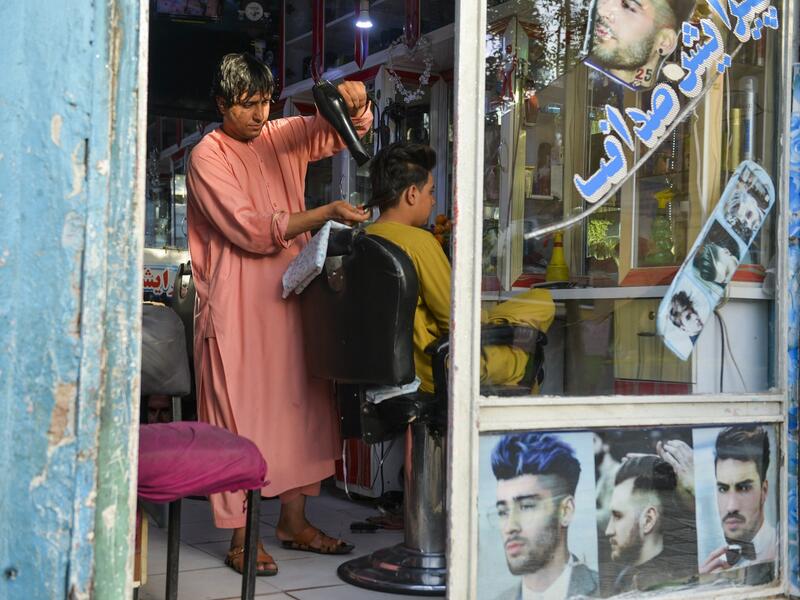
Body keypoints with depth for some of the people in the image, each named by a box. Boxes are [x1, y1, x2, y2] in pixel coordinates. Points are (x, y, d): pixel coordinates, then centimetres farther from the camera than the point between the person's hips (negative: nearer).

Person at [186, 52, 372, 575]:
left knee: (299, 404, 9)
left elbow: (351, 129, 15)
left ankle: (294, 520, 20)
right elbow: (252, 229, -16)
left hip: (290, 296, 7)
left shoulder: (282, 136, 11)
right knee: (241, 415, -2)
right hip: (237, 309, -6)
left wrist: (353, 97, -9)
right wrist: (327, 213, -17)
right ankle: (241, 537, 5)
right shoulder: (208, 156, -7)